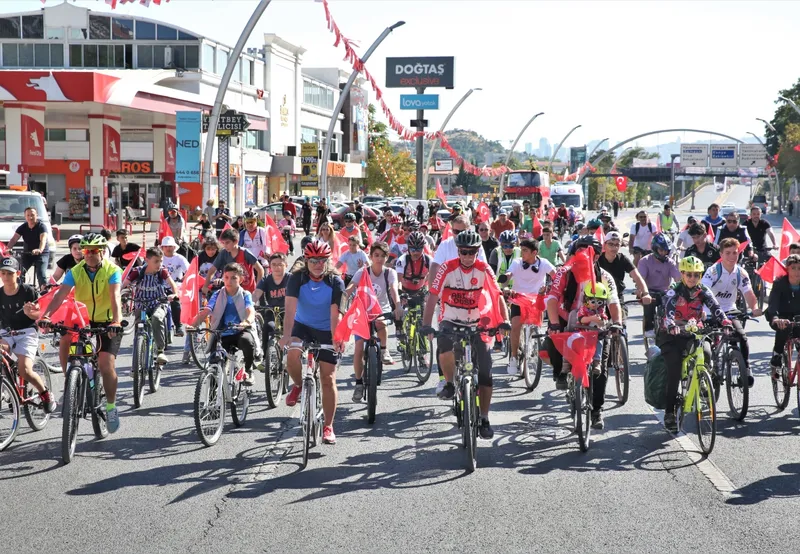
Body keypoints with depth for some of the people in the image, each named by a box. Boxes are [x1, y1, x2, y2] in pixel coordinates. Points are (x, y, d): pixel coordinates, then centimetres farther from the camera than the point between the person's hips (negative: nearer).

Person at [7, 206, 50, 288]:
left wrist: (40, 250, -52)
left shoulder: (42, 226, -13)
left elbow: (43, 239, -30)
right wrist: (7, 249, -32)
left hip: (42, 254, -4)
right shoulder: (22, 227, 0)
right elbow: (14, 239, -11)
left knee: (41, 275, -20)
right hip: (27, 253, 4)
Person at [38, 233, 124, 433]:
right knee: (65, 344, -22)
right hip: (83, 321, 3)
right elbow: (61, 294, -20)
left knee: (106, 365, -14)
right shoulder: (76, 271, -7)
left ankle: (111, 407, 6)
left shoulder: (112, 270, -15)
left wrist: (116, 321, -45)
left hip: (107, 323, -3)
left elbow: (115, 297, -29)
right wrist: (46, 315, -36)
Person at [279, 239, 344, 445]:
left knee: (328, 379, -3)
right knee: (292, 353, -32)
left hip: (326, 331, 0)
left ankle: (328, 426, 9)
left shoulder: (335, 282, -17)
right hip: (303, 326, 0)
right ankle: (298, 385, 0)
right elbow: (291, 309, -27)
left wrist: (337, 339, -40)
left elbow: (335, 314, -25)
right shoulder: (297, 278, -16)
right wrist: (286, 335, -42)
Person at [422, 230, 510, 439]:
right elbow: (433, 297, -19)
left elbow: (497, 295, -13)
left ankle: (484, 420, 8)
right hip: (450, 321, -2)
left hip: (476, 324, 2)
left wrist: (505, 320, -29)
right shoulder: (447, 268, -14)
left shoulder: (484, 269, -10)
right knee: (445, 348, -36)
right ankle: (449, 384, -8)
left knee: (485, 373, -4)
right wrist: (426, 325, -31)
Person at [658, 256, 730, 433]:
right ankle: (669, 413, -15)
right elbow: (669, 309, -31)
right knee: (674, 369, -20)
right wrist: (671, 325, -53)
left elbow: (715, 308, -19)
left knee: (706, 353, -29)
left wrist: (725, 322, -40)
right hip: (671, 335, -3)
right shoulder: (674, 291, -12)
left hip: (693, 333, 3)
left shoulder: (703, 291, -2)